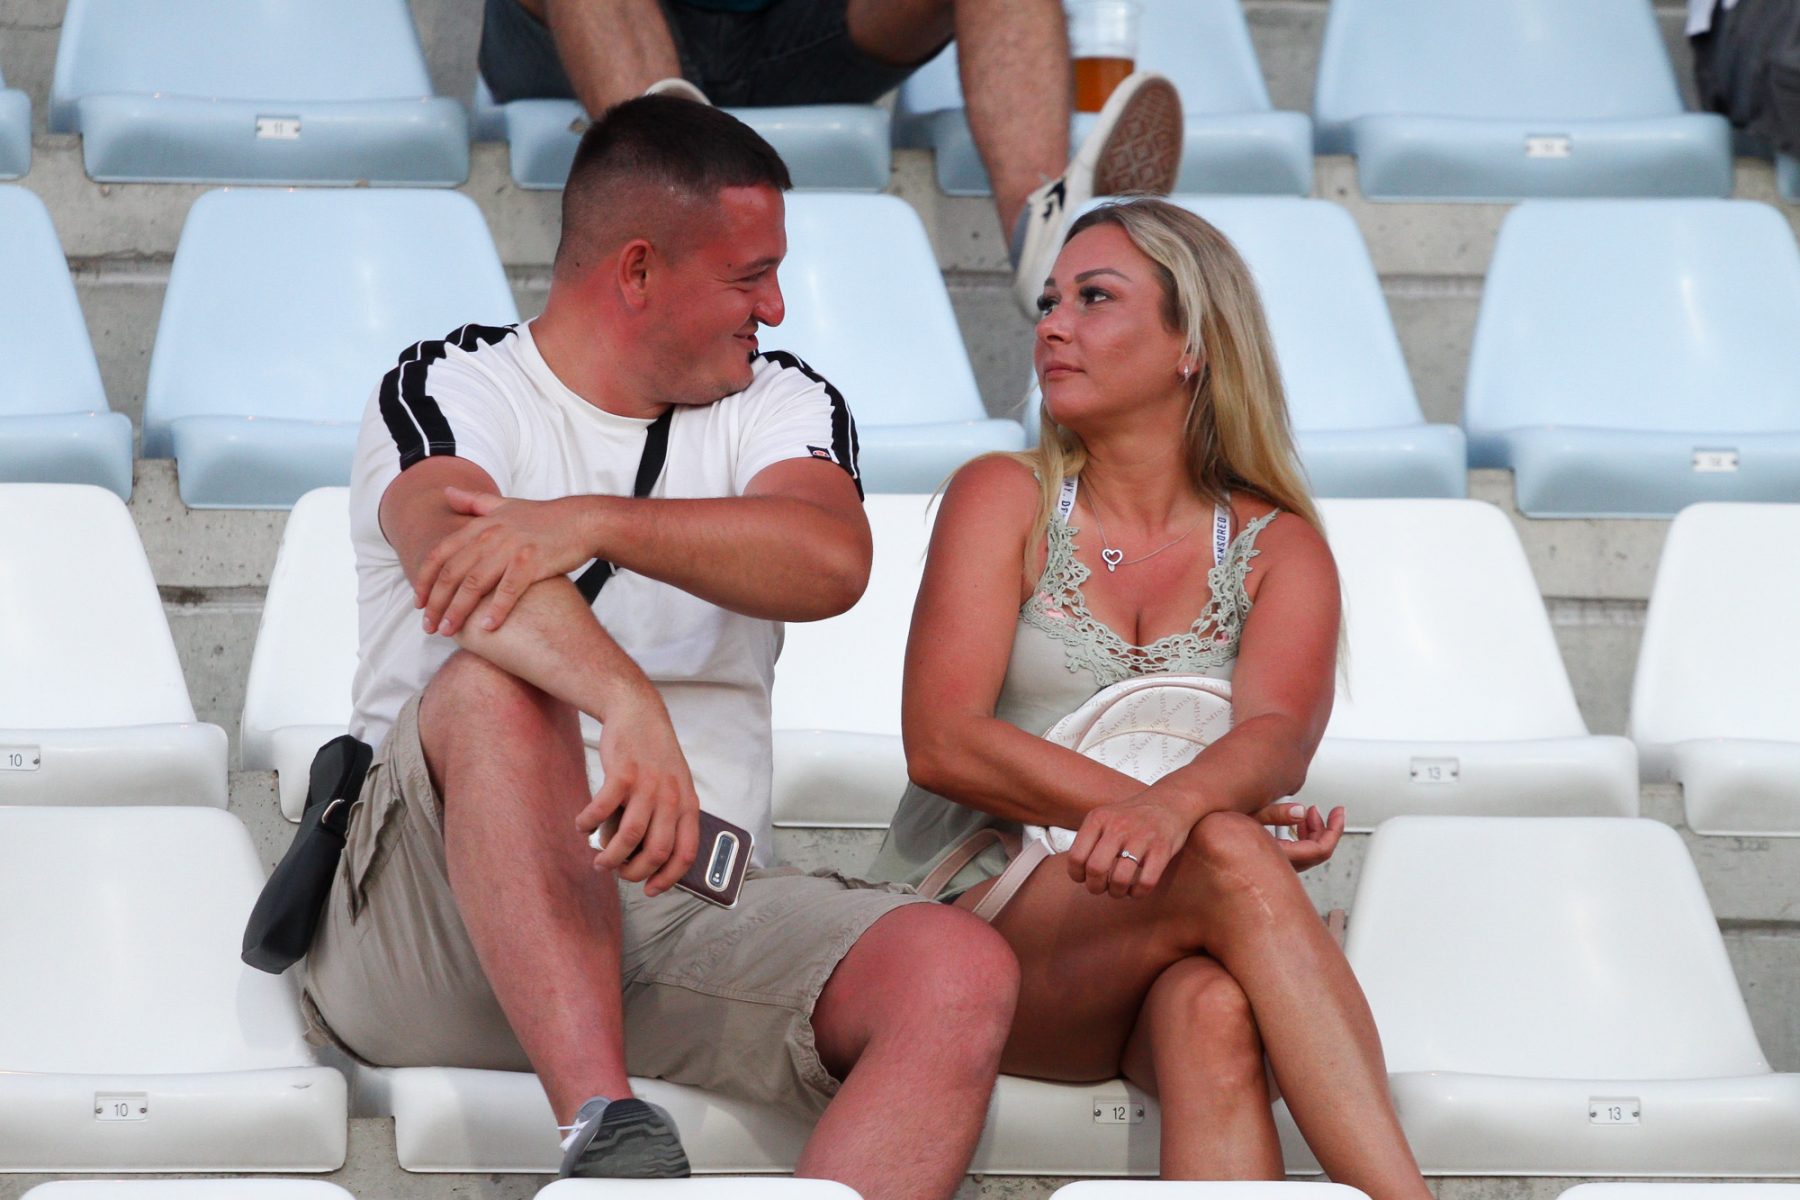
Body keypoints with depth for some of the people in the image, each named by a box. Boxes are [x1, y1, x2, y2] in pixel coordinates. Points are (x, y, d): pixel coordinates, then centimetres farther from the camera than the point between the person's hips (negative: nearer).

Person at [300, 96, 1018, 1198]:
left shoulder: (781, 403, 16)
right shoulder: (450, 387, 4)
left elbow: (830, 561, -9)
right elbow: (453, 545, -22)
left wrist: (590, 523, -26)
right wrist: (630, 706, -42)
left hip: (693, 900, 3)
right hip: (440, 927, -3)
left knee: (964, 979, -24)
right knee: (496, 684, -34)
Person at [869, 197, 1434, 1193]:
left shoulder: (1278, 550, 12)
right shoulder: (1005, 500, 8)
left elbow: (1277, 735, -9)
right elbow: (941, 744, -6)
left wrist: (1177, 803, -35)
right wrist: (1175, 817, -17)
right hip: (975, 916, -2)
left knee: (1209, 1008, -37)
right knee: (1230, 861, -34)